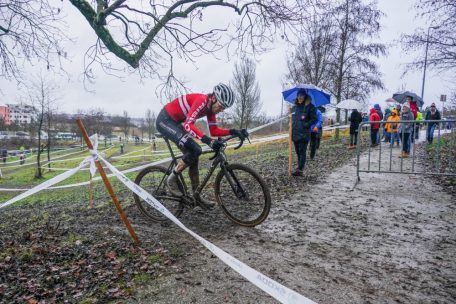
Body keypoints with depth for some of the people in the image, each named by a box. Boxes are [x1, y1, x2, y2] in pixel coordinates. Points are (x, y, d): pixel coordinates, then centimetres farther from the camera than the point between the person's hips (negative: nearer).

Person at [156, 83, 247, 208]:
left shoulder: (210, 107, 0)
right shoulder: (201, 100, -27)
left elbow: (214, 130, 2)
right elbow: (188, 125, -38)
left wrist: (234, 131, -10)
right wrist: (208, 140, -48)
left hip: (174, 123, 9)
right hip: (164, 121, -9)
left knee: (193, 155, 5)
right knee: (194, 150, -22)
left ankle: (197, 196, 13)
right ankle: (172, 179, -3)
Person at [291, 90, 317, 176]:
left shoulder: (309, 106, -3)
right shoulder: (295, 107, 15)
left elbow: (314, 119, -4)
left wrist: (307, 124, -18)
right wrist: (292, 128, 10)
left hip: (304, 134, -6)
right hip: (295, 134, 6)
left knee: (302, 152, -7)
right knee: (298, 152, 12)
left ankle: (299, 170, -8)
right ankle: (300, 168, 22)